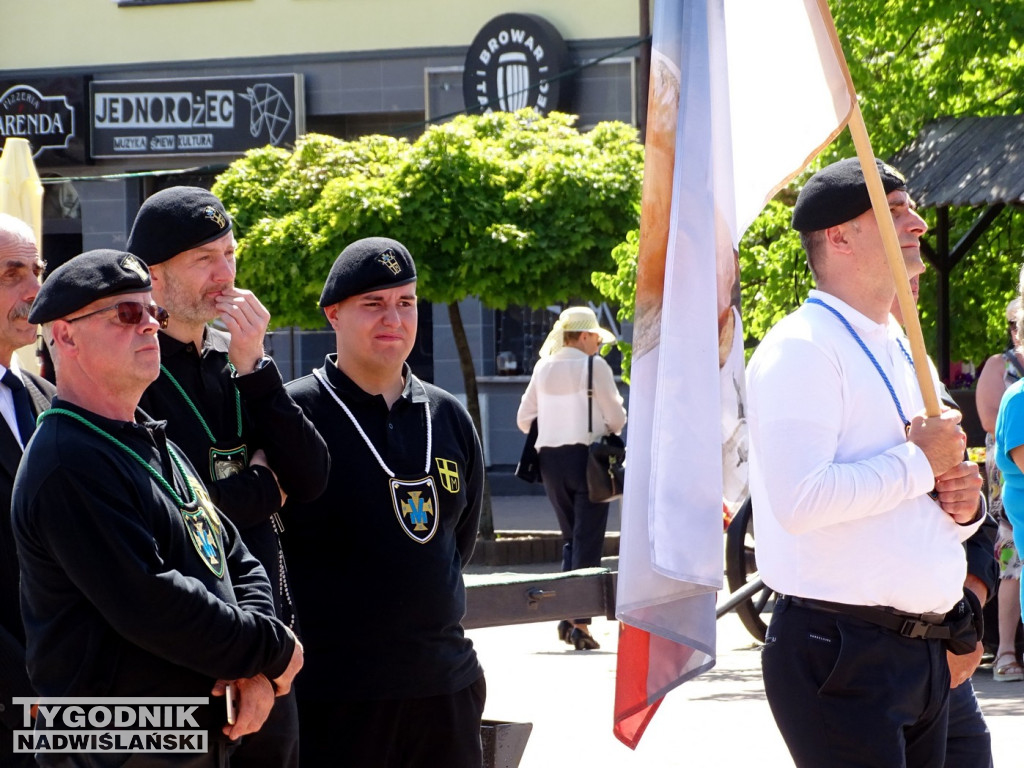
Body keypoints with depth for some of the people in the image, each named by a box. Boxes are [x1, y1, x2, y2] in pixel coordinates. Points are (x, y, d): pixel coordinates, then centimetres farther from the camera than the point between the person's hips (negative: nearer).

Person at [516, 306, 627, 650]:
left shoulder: (543, 368, 7)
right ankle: (580, 622, -6)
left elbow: (524, 419, 10)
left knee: (570, 537, 18)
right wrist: (608, 428, 14)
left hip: (550, 458, 5)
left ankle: (566, 616, 10)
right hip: (587, 457, -5)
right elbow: (616, 418, -8)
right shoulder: (594, 366, -9)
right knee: (588, 542, -1)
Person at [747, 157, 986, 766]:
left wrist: (963, 507, 5)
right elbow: (799, 499, -25)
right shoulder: (802, 349, -10)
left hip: (925, 656, 9)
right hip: (844, 660, -9)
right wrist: (920, 462, -14)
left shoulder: (908, 356, 19)